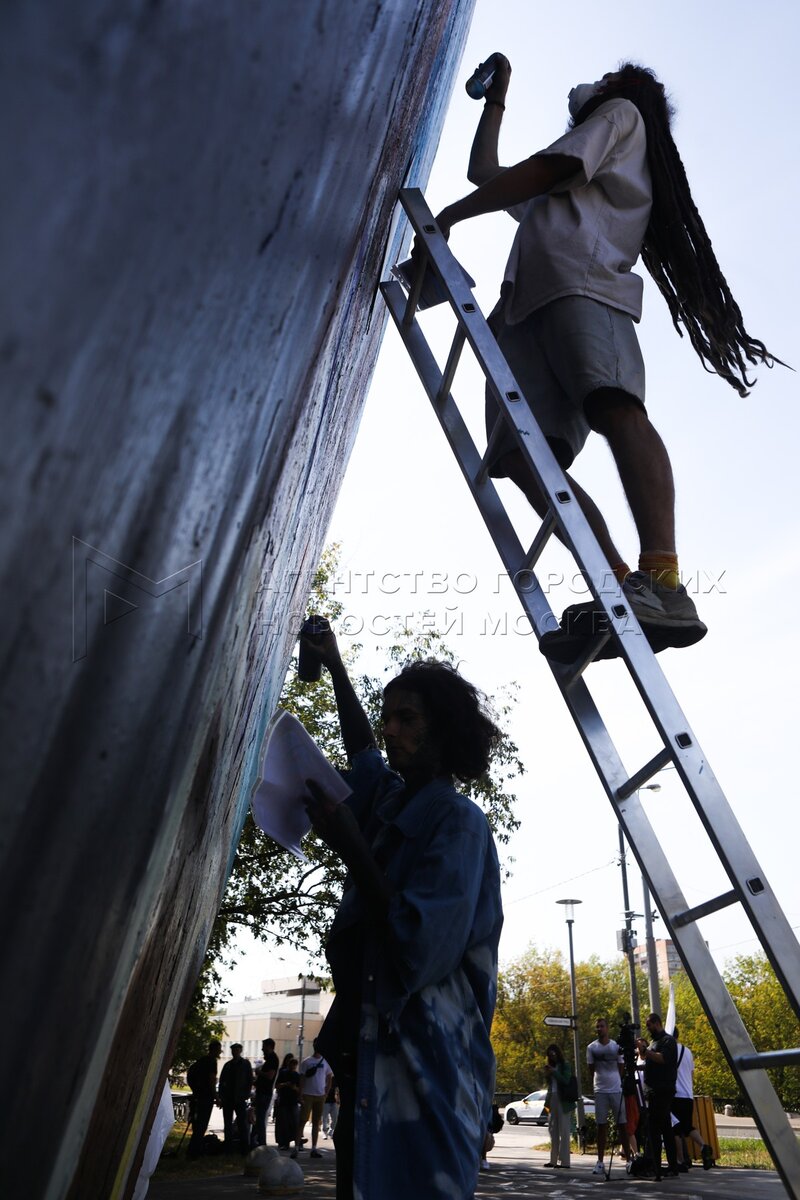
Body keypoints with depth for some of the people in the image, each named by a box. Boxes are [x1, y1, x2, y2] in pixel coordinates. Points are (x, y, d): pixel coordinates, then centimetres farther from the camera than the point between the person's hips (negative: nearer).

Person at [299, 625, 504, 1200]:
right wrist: (335, 665, 36)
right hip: (369, 1047, 8)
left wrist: (348, 844, -20)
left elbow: (419, 947, -22)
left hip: (426, 1062, -7)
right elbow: (362, 748, 30)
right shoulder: (390, 802, 9)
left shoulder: (459, 822, -12)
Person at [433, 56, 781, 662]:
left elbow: (540, 172, 9)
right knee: (519, 454, -20)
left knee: (614, 406, -34)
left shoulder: (622, 113, 27)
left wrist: (449, 215, 10)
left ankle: (664, 586, -50)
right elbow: (486, 173, 54)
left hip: (580, 278, -7)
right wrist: (497, 98, 61)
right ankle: (621, 592, -35)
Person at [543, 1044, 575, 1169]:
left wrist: (554, 1072, -14)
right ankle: (554, 1160, 9)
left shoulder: (565, 1065, 0)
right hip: (553, 1099, 6)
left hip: (563, 1101, -6)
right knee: (553, 1130, 5)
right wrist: (547, 1074, 0)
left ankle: (564, 1160, -4)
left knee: (564, 1130, -5)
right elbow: (549, 1083, 18)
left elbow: (566, 1080, -12)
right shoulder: (551, 1066, 17)